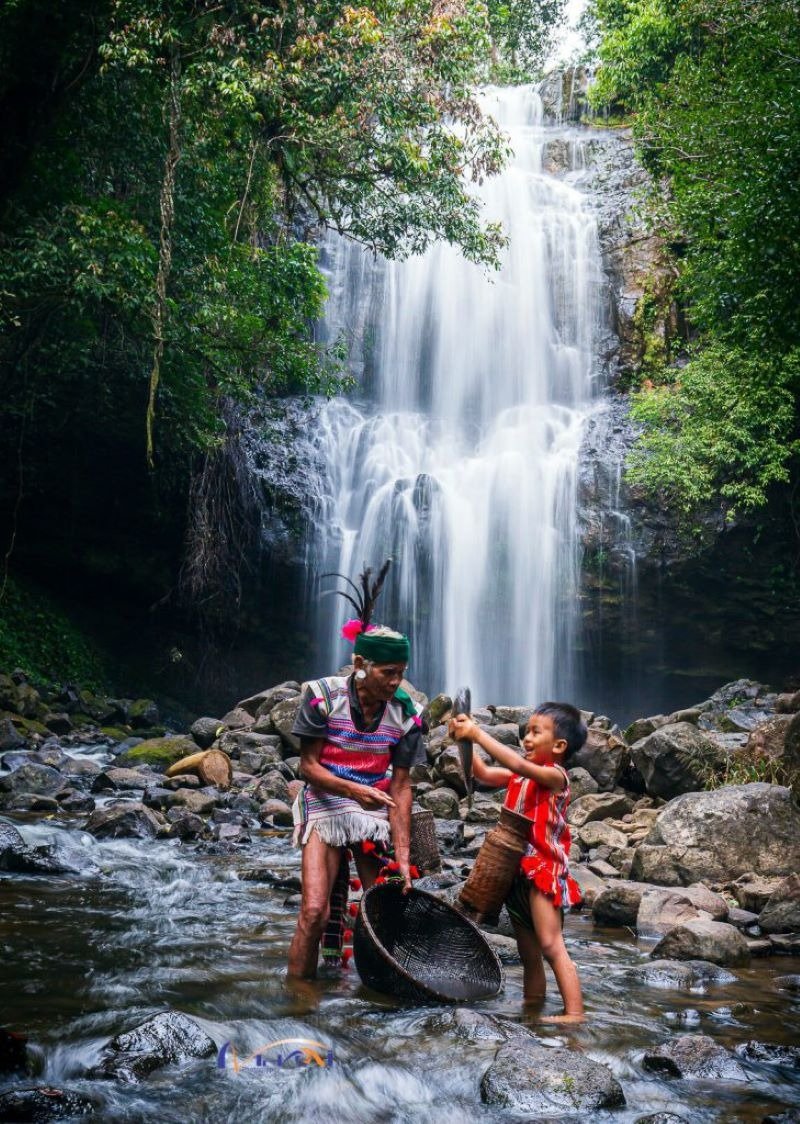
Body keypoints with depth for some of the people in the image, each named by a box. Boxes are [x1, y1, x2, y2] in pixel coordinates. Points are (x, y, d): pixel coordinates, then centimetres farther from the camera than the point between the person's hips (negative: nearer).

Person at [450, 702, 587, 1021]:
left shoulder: (554, 775, -12)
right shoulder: (521, 776, 13)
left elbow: (516, 764, -28)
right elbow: (485, 774, 10)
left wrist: (478, 734, -25)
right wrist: (465, 741, -3)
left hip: (544, 869, -8)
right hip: (518, 870, 9)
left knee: (550, 945, -13)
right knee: (528, 953, 14)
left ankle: (574, 1013, -13)